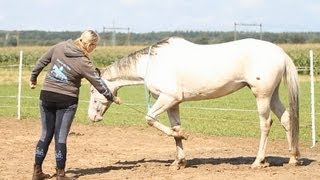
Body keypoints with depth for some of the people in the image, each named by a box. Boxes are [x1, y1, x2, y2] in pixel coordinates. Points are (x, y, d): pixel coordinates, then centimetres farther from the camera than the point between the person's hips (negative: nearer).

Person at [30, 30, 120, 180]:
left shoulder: (59, 47, -1)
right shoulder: (84, 63, -13)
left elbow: (42, 61, 7)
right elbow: (99, 83, -6)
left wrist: (33, 78, 23)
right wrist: (112, 98, 8)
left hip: (46, 95, 5)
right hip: (66, 100, -5)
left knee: (46, 134, 14)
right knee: (61, 137, 2)